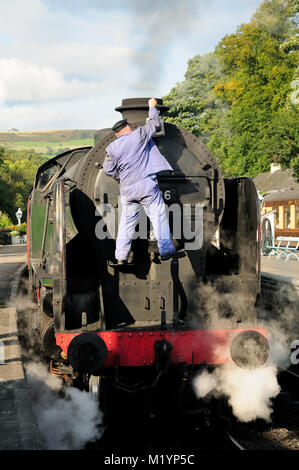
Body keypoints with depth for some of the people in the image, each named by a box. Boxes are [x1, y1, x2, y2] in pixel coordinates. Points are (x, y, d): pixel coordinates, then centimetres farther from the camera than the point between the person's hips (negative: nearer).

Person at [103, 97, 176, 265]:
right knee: (158, 216, -1)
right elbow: (154, 123, 11)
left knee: (127, 221, 10)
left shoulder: (112, 147, 8)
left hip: (127, 189, 4)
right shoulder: (139, 135, 0)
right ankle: (166, 250, -5)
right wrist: (152, 106, 26)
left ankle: (121, 256, 9)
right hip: (146, 183, -3)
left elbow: (108, 169, 7)